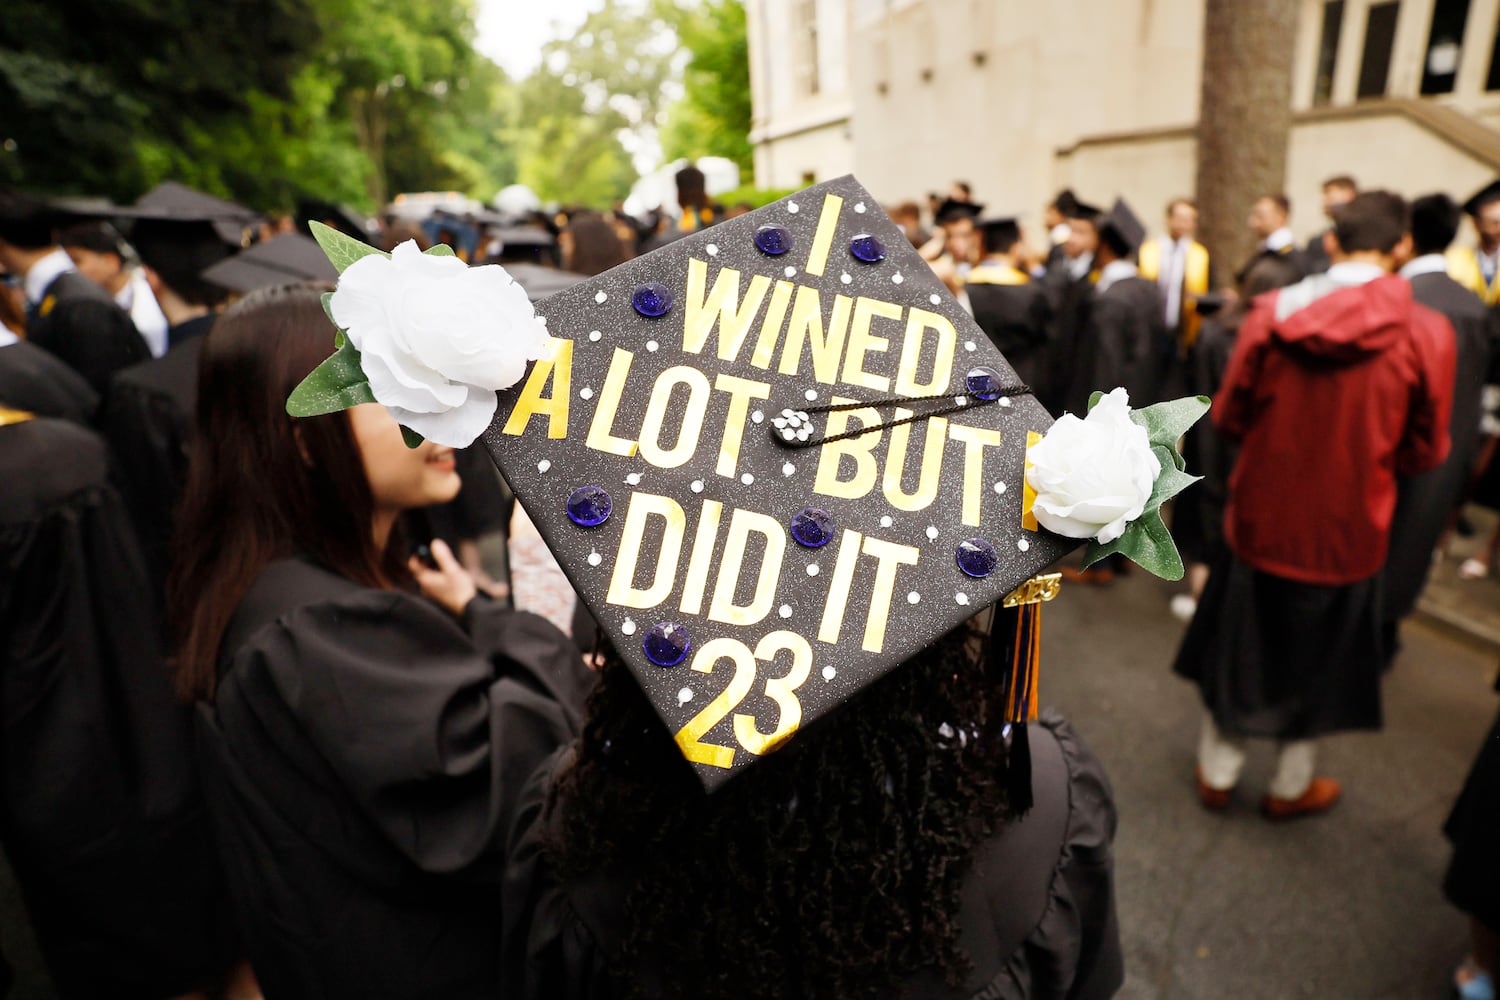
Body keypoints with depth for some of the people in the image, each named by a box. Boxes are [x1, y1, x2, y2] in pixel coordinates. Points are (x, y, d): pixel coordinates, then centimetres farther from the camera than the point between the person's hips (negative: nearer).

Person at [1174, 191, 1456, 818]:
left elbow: (1229, 417, -3)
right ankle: (1290, 787, 38)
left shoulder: (1271, 315, -13)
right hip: (1347, 531, -1)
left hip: (1260, 519, 1)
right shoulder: (1425, 334, -16)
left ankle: (1217, 774, 34)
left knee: (1241, 646, 20)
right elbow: (1423, 452, -5)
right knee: (1317, 661, 20)